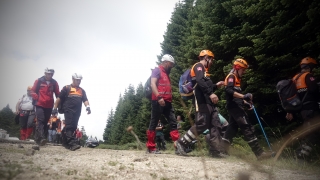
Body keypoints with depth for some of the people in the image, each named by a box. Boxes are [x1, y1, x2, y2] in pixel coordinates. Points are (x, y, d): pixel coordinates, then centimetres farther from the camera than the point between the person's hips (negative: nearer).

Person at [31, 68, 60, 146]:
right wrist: (36, 98, -7)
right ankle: (41, 138, -22)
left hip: (49, 106, 4)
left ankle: (38, 138, 21)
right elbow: (33, 91, 4)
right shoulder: (39, 81, -1)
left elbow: (57, 93, 8)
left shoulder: (54, 83, 6)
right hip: (40, 105, -3)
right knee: (40, 121, -15)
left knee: (45, 122, 9)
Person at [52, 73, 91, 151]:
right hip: (69, 110, -5)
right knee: (69, 126, -13)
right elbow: (59, 98, 5)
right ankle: (72, 143, -22)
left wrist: (87, 106, -9)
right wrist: (55, 108, -2)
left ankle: (66, 142, 19)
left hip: (77, 112, 5)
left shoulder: (82, 90, 21)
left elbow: (85, 100, 11)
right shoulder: (67, 88, 8)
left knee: (73, 127, 8)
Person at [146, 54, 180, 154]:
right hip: (158, 101, -9)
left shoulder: (166, 73, 26)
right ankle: (151, 148, 2)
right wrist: (159, 97, -26)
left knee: (173, 123, 2)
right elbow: (153, 84, -15)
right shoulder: (157, 70, -1)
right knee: (153, 123, -3)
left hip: (167, 102, 9)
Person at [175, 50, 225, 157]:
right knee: (201, 124, -14)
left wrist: (216, 86, 23)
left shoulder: (203, 70, 29)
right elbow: (200, 81, -21)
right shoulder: (198, 66, -1)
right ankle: (182, 143, -6)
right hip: (202, 101, -10)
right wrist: (211, 93, -31)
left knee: (215, 125, 4)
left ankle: (215, 150, 5)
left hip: (208, 101, 10)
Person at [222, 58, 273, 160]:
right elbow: (229, 90, -24)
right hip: (234, 106, -10)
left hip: (234, 106, 10)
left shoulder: (236, 78, 25)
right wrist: (244, 96, -31)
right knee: (247, 128, -11)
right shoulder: (231, 76, -6)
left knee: (232, 128, 9)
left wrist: (245, 102, 17)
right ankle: (259, 153, -11)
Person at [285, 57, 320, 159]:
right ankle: (302, 155, -17)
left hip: (302, 109, 8)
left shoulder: (295, 78, 20)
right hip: (311, 108, -8)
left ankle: (300, 153, 11)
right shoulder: (308, 75, -4)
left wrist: (289, 112, 20)